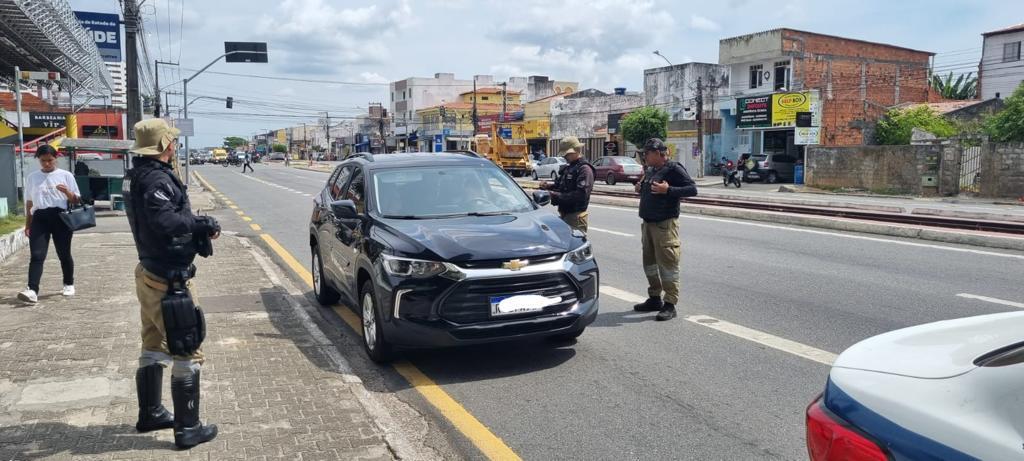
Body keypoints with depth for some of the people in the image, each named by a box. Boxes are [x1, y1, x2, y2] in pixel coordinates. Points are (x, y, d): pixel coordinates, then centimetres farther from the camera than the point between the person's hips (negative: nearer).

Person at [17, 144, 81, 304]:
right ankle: (32, 290, -19)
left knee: (64, 254, 7)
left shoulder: (66, 175, 5)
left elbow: (77, 200, 5)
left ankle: (69, 284, 25)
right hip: (39, 218, 2)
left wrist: (67, 192, -16)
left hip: (60, 217, -2)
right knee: (36, 255, -9)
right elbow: (29, 203, 17)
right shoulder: (32, 177, 13)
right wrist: (27, 225, 14)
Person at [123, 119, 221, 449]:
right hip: (168, 279, -10)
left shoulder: (138, 175, 10)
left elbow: (158, 220, 7)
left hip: (150, 273, 10)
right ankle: (188, 429, 7)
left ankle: (150, 414, 35)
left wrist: (197, 226, -6)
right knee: (187, 353, -1)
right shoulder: (156, 178, -21)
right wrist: (204, 224, -19)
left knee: (154, 346, 21)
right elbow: (165, 221, -34)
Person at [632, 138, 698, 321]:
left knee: (667, 264, -6)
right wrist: (641, 188, 8)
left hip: (665, 224, -9)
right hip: (648, 223, 9)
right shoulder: (650, 170, 15)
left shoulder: (673, 169, -10)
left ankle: (670, 305, -2)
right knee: (649, 263, 15)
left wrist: (668, 190, -25)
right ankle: (655, 299, 27)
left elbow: (692, 189, -17)